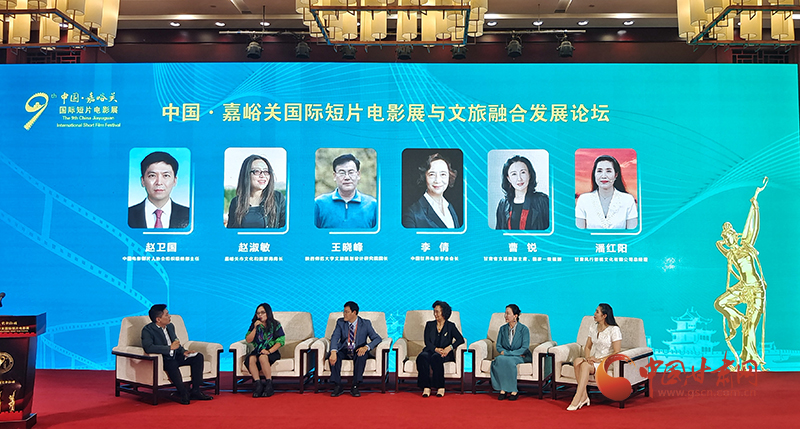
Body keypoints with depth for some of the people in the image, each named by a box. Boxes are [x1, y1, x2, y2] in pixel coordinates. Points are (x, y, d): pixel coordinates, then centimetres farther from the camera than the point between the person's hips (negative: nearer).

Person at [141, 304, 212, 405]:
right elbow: (148, 347, -31)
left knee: (198, 357, -7)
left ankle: (195, 390, -9)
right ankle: (183, 393, -22)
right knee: (172, 364, -40)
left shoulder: (170, 326, 11)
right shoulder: (148, 330, -13)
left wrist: (183, 352, 0)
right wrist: (170, 348, -28)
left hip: (175, 357, 8)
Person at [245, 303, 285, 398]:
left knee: (262, 357, -36)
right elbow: (248, 340, 4)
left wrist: (269, 351, -17)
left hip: (272, 351, -3)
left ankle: (269, 385, -29)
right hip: (258, 351, 3)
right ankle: (258, 384, -30)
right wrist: (255, 328, -8)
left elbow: (280, 341, -5)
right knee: (251, 358, -31)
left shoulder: (275, 325, 1)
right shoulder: (254, 325, 10)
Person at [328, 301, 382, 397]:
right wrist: (333, 352, -32)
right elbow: (335, 338, -12)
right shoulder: (340, 322, 2)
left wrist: (366, 347, -29)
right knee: (333, 355, -30)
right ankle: (338, 386, -20)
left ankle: (355, 387, -27)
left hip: (358, 351, -2)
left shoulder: (365, 324, -2)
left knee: (362, 355, -36)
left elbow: (377, 338, -9)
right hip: (344, 351, 2)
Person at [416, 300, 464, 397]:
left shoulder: (450, 326, 9)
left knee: (436, 357, -37)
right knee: (422, 357, -33)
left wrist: (450, 347, -19)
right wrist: (436, 349, -17)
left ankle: (440, 387, -28)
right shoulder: (429, 325, 15)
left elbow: (460, 339, -2)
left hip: (444, 354, -2)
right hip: (430, 351, 2)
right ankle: (426, 387, -33)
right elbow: (427, 341, 3)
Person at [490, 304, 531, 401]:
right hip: (506, 356, 4)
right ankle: (502, 389, -27)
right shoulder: (502, 329, 8)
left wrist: (506, 353, -17)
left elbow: (525, 348, -12)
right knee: (498, 359, -31)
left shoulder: (524, 329, -5)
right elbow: (498, 346, 6)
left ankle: (513, 391, -26)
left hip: (521, 357, -4)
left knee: (509, 360, -36)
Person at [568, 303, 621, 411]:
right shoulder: (593, 327, 13)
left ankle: (576, 399, -35)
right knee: (577, 361, -28)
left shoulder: (614, 330, -8)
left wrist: (599, 360, -18)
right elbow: (587, 346, 16)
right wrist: (587, 357, -6)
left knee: (585, 365, -35)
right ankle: (584, 396, -27)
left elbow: (617, 352, -12)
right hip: (593, 360, 6)